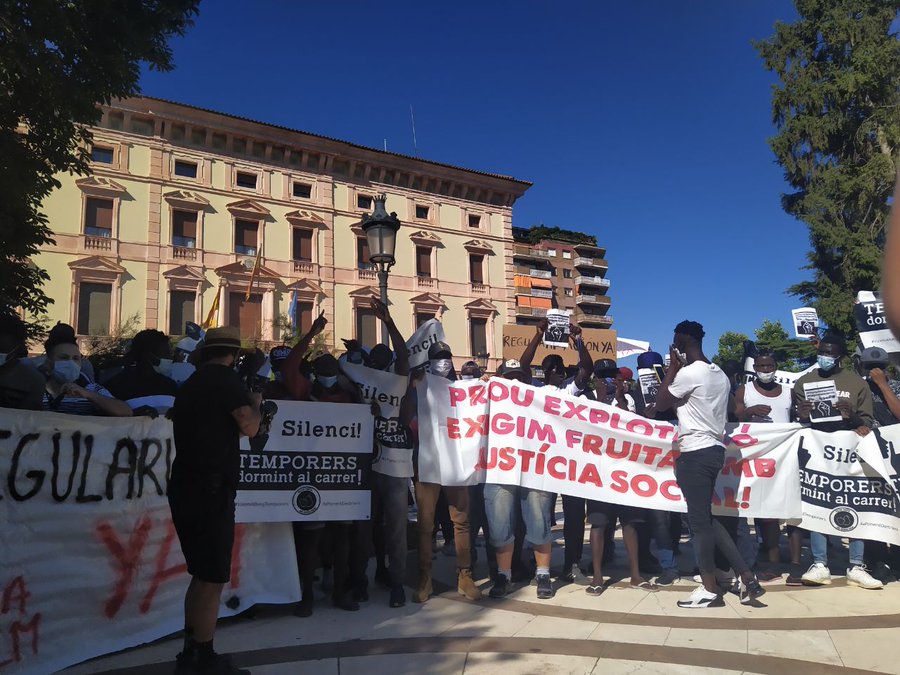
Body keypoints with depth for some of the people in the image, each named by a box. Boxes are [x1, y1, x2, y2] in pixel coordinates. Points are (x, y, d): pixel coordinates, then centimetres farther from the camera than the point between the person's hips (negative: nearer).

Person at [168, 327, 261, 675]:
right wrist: (256, 403, 3)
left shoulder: (190, 384, 17)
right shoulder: (226, 379, -8)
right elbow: (249, 427, -15)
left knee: (201, 574, 17)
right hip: (210, 489, -9)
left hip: (186, 488, 9)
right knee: (213, 578, -1)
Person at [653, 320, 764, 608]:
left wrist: (673, 366, 0)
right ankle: (747, 576, 15)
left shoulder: (689, 372, -14)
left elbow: (661, 403, -4)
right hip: (714, 449, 9)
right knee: (706, 518, 16)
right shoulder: (720, 375, 12)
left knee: (699, 520, 0)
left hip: (695, 452, -9)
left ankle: (710, 589, 9)